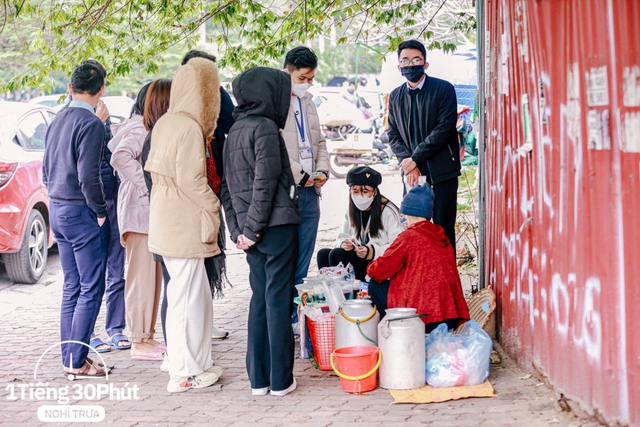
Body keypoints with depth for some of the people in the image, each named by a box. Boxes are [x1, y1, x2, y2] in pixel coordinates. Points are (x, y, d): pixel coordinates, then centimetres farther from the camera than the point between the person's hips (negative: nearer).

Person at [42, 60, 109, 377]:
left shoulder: (58, 120, 11)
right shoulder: (90, 123, -15)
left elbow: (46, 170, 17)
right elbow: (88, 176, -21)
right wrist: (100, 212, -10)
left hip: (58, 210, 9)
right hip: (81, 212, -9)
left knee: (72, 287, 13)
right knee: (91, 289, -3)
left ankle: (70, 355, 16)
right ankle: (76, 360, -3)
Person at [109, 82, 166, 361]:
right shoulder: (139, 128, -13)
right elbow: (120, 157, -29)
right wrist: (145, 183, -23)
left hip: (154, 211, 10)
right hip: (141, 210, -10)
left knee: (153, 276, 14)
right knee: (142, 276, -5)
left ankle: (147, 335, 22)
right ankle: (139, 341, 0)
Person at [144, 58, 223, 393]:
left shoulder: (164, 124, 11)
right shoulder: (190, 127, -17)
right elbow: (191, 179, -21)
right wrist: (212, 206, -9)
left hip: (166, 221, 9)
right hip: (185, 223, -9)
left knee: (187, 292, 17)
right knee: (186, 295, -2)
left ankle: (193, 363, 25)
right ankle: (184, 372, 5)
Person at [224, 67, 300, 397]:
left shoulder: (234, 131, 14)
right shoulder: (265, 127, -11)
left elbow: (230, 184, 12)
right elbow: (265, 183, -16)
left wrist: (238, 230, 8)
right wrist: (252, 229, -11)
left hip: (252, 231, 8)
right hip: (277, 225, -8)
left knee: (260, 298, 12)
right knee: (278, 300, -2)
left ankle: (258, 379, 13)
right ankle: (280, 380, 3)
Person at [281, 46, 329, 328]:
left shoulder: (307, 102, 18)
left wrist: (322, 170, 8)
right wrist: (297, 174, -14)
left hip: (309, 191, 8)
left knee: (302, 262, 10)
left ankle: (296, 315, 17)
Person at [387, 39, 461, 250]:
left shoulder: (443, 89, -2)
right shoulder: (395, 96, 14)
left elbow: (445, 128, -10)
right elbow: (393, 134, 12)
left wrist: (415, 158, -11)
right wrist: (408, 165, -5)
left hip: (441, 170, -4)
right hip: (412, 172, 4)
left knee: (443, 228, -3)